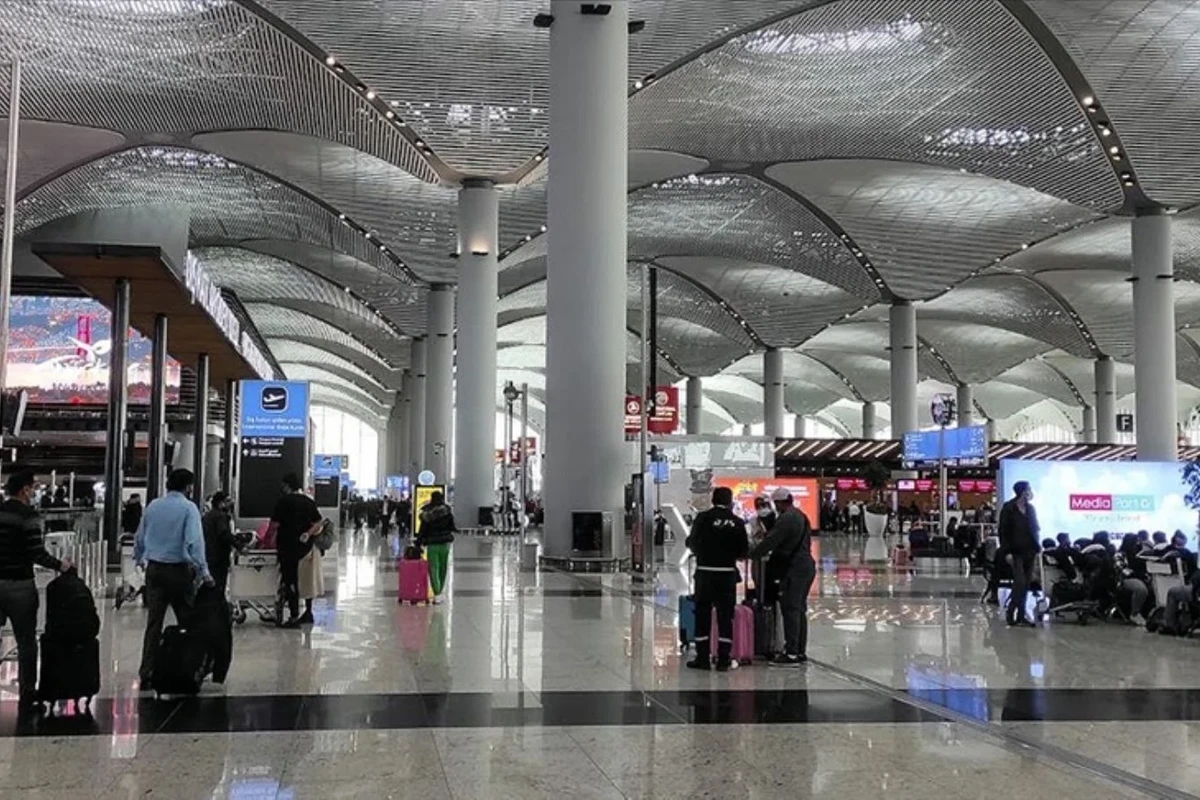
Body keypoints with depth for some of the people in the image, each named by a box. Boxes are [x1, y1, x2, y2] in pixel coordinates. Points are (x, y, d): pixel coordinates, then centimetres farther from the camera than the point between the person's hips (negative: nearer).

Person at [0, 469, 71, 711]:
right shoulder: (27, 515, -12)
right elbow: (37, 554, -17)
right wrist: (60, 564, -2)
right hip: (20, 586, -5)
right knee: (26, 642, 5)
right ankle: (27, 696, 10)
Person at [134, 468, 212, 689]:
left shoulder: (153, 506, 7)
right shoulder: (188, 507, -9)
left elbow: (140, 537, 16)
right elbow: (194, 541, -18)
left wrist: (139, 558, 34)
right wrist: (203, 571, -17)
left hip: (154, 569, 5)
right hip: (178, 570, -4)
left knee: (153, 623, 5)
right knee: (186, 621, 7)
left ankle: (147, 675, 1)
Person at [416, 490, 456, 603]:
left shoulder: (426, 514, -7)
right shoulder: (447, 511, -6)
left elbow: (422, 530, -5)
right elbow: (452, 526, -1)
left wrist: (418, 542, 4)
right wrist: (456, 529, 21)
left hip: (432, 544, -2)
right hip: (445, 543, 2)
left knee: (433, 568, 0)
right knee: (442, 568, 14)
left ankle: (437, 594, -12)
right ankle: (439, 592, 19)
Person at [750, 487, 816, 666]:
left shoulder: (786, 519, -15)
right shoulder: (801, 516, 16)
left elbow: (770, 542, -15)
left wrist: (751, 555, -2)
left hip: (794, 569, -10)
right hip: (807, 566, 10)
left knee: (790, 610, -7)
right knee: (800, 610, 14)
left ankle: (791, 653, -8)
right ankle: (801, 651, 18)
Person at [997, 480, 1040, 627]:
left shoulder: (1030, 508, 12)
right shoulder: (1008, 508, -6)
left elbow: (1035, 529, 17)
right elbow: (1003, 531, -7)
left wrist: (1037, 548, 8)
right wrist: (1007, 551, -13)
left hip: (1029, 551, 6)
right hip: (1016, 551, -6)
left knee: (1025, 585, 5)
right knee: (1020, 582, -13)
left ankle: (1020, 615, 10)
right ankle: (1011, 612, -1)